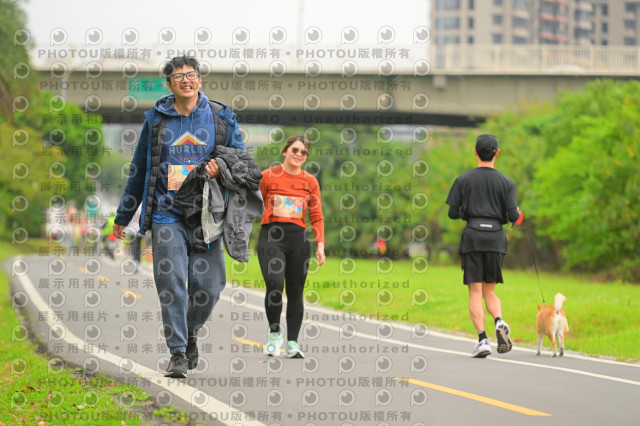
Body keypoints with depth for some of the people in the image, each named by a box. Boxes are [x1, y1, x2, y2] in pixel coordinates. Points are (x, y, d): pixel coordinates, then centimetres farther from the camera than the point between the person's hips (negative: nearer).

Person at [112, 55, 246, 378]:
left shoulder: (222, 118, 7)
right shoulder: (156, 120, 8)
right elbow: (139, 170, 17)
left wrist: (221, 169, -9)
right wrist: (123, 217, 21)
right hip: (167, 215, 0)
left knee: (208, 285, -3)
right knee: (171, 284, -10)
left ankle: (190, 333, 25)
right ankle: (178, 353, -4)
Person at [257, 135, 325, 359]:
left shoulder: (310, 182, 10)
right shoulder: (268, 176, 4)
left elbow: (316, 216, 11)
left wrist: (320, 245, 2)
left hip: (298, 238, 3)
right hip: (271, 236, -3)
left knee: (295, 291, 4)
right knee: (274, 285, -19)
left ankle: (292, 343, 12)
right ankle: (274, 332, 2)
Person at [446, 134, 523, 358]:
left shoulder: (463, 180, 3)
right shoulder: (505, 182, 4)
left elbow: (453, 213, 2)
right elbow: (513, 217, -1)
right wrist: (517, 214, 22)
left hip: (472, 237, -1)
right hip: (496, 238, 1)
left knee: (475, 292, 0)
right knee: (490, 290, 13)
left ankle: (482, 339, -11)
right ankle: (499, 322, -15)